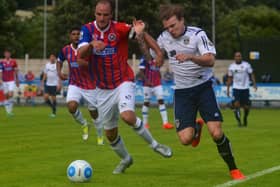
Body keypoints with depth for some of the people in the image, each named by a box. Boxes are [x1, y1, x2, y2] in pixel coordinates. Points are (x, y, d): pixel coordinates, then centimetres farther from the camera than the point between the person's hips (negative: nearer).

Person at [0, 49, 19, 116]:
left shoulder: (13, 62, 2)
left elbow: (16, 71, 11)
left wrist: (17, 80, 16)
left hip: (12, 81, 0)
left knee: (11, 95, -13)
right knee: (6, 96, 4)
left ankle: (10, 110, -7)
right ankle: (7, 110, 15)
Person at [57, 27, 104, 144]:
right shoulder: (66, 50, -1)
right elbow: (59, 61, 18)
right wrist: (59, 72, 1)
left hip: (90, 86, -2)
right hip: (74, 85, 2)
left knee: (94, 113, 6)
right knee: (71, 106, -22)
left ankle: (100, 136, 32)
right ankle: (84, 124, 8)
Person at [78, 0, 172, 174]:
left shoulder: (120, 28, -14)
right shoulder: (88, 29, -8)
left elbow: (137, 30, -30)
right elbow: (81, 54, -22)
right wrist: (92, 45, -44)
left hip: (123, 83, -4)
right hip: (103, 90, 4)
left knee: (128, 116, -30)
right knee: (110, 133, 11)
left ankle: (155, 144, -6)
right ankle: (125, 159, 40)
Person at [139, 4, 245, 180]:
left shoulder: (197, 34, -13)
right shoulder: (164, 37, 0)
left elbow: (210, 60, -22)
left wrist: (190, 56, -40)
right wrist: (142, 35, -1)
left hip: (203, 87, -3)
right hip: (182, 91, 3)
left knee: (217, 133, -14)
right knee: (185, 138, -10)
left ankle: (233, 169, 7)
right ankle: (196, 128, 28)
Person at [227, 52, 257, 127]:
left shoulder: (246, 65, -1)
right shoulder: (231, 66, 4)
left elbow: (251, 74, 4)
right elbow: (230, 78, 12)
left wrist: (254, 84, -8)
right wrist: (227, 89, 8)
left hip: (245, 88, 0)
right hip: (236, 88, 0)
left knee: (246, 107, 3)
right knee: (236, 105, -15)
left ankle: (245, 118, 33)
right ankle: (239, 121, -6)